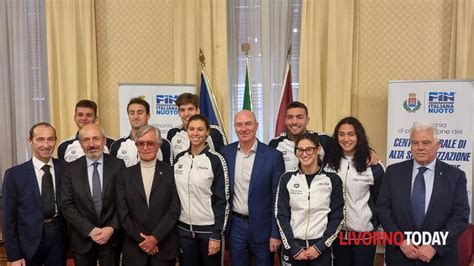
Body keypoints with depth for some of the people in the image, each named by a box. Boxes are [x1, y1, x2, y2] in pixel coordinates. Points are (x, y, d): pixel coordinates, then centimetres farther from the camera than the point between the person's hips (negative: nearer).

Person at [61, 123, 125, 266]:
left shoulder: (118, 165, -4)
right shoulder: (71, 169, -2)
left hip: (112, 236, 0)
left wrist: (112, 228, -13)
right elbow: (67, 205, -5)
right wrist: (90, 230, -12)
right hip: (83, 238, 1)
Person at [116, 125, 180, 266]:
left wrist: (155, 237, -12)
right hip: (134, 249, 1)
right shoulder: (125, 175, 4)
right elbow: (123, 213, -1)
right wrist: (142, 239, -9)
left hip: (164, 248, -1)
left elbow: (174, 210, -6)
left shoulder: (171, 172, -2)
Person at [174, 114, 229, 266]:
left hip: (208, 229, -4)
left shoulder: (215, 160, -10)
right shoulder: (179, 159, 4)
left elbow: (222, 200, -10)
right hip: (184, 229, 4)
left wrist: (217, 235, -12)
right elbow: (174, 194, 11)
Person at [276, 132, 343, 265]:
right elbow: (281, 216, -2)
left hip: (321, 248, 0)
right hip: (293, 248, 0)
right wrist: (294, 248, -8)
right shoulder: (287, 178, -2)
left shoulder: (333, 179, -3)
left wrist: (319, 247, -7)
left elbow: (337, 217, -1)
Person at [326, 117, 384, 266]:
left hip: (364, 231, -2)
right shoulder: (329, 163, 1)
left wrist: (377, 225, 4)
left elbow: (379, 199, 3)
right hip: (337, 230, 3)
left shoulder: (372, 165, -6)